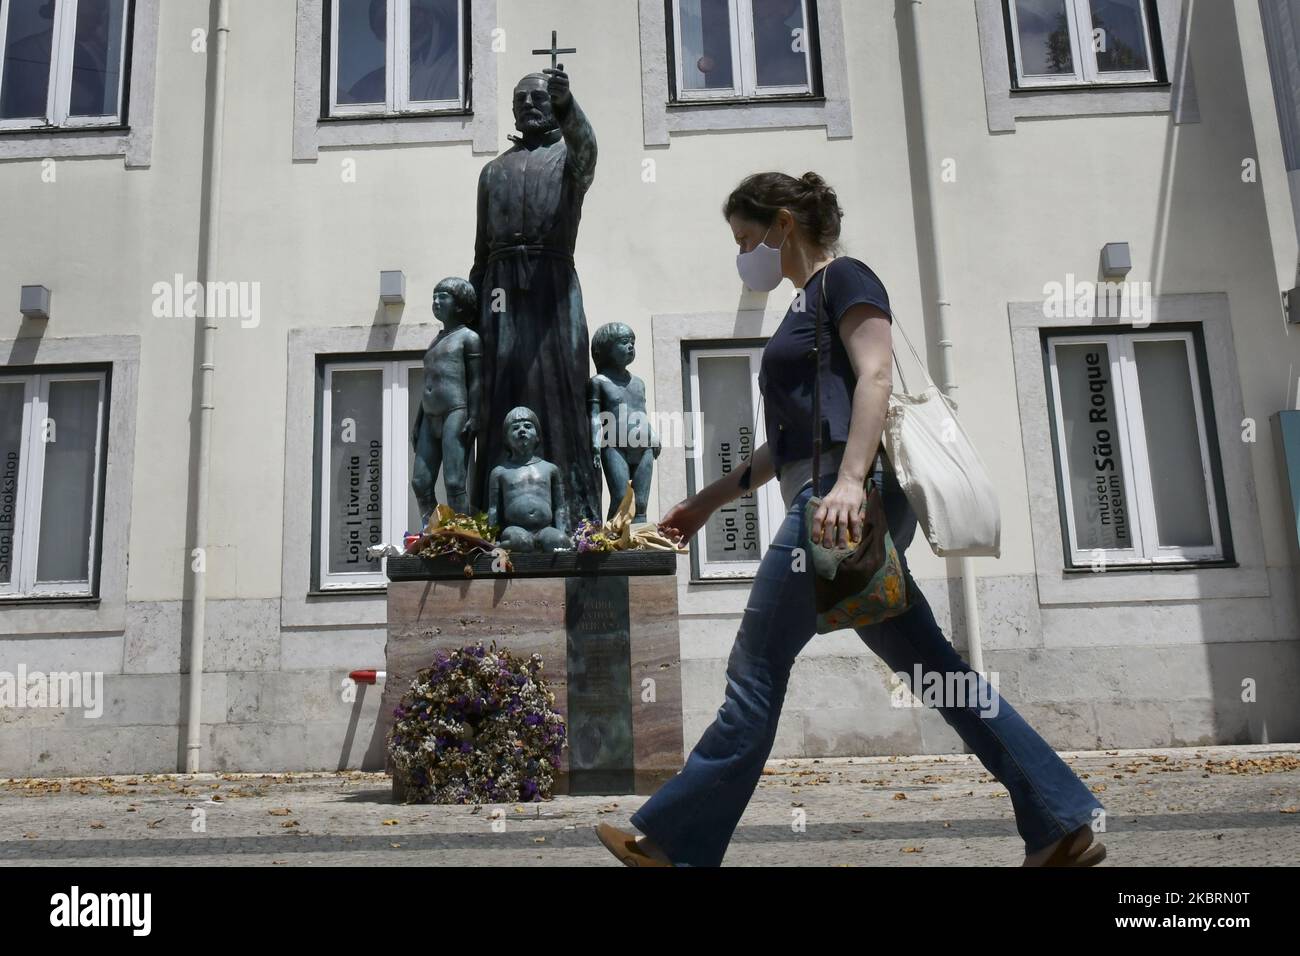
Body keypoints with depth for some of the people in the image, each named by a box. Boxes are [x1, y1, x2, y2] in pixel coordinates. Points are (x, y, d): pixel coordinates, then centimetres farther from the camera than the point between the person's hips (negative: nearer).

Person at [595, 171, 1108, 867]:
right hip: (831, 505, 10)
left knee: (755, 670, -4)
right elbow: (790, 440, 28)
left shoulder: (844, 278, 2)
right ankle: (1063, 824, 13)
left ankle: (674, 841, 6)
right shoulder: (805, 306, 27)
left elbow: (876, 376, -14)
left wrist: (848, 483, -27)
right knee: (931, 668, 7)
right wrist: (710, 499, 28)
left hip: (849, 500, -10)